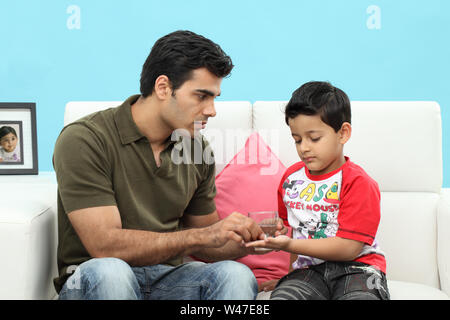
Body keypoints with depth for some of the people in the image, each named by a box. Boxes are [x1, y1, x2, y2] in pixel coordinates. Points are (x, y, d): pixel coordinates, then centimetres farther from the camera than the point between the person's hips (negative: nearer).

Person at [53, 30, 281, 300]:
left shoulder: (196, 147, 5)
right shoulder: (85, 140, -13)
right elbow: (104, 245, -22)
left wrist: (246, 240, -7)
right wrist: (203, 235, -23)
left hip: (167, 278, 4)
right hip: (91, 282, -3)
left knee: (236, 274, -25)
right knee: (109, 271, -38)